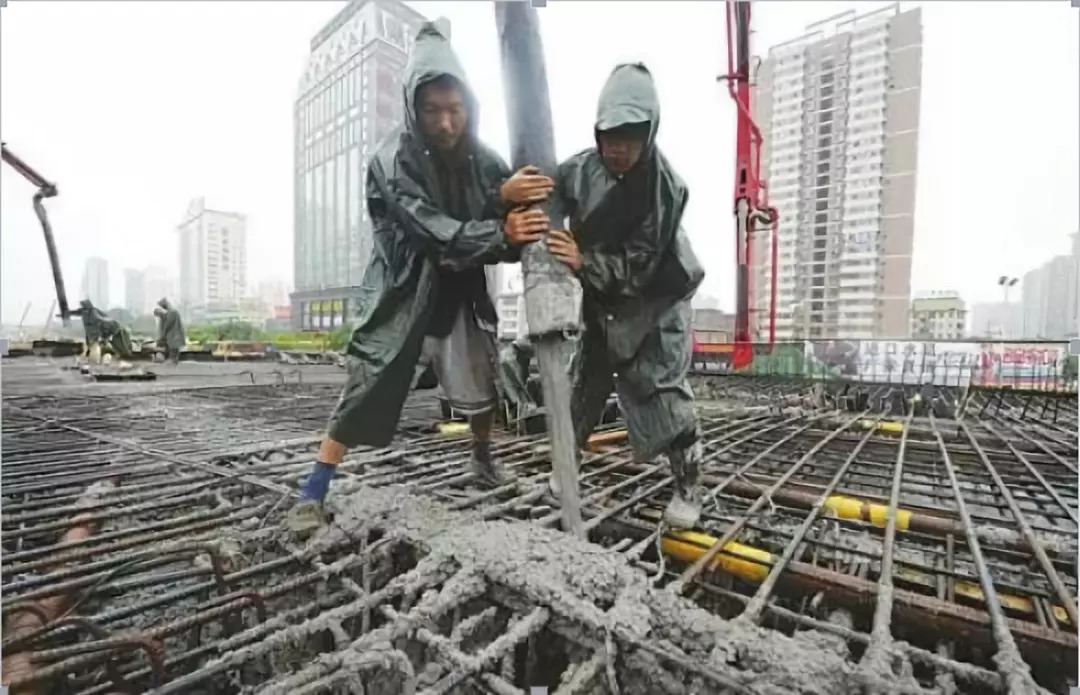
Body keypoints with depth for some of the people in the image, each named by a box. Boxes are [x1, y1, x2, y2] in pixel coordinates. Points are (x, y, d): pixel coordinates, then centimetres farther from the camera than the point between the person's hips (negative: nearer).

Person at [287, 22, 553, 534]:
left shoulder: (485, 162, -4)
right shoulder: (392, 162, -17)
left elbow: (500, 240, -5)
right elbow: (434, 233, -30)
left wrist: (510, 218, -28)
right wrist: (501, 231, -40)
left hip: (463, 298, 5)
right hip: (403, 295, -4)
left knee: (483, 386, 13)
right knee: (365, 391, -7)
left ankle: (483, 459, 41)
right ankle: (312, 493, 9)